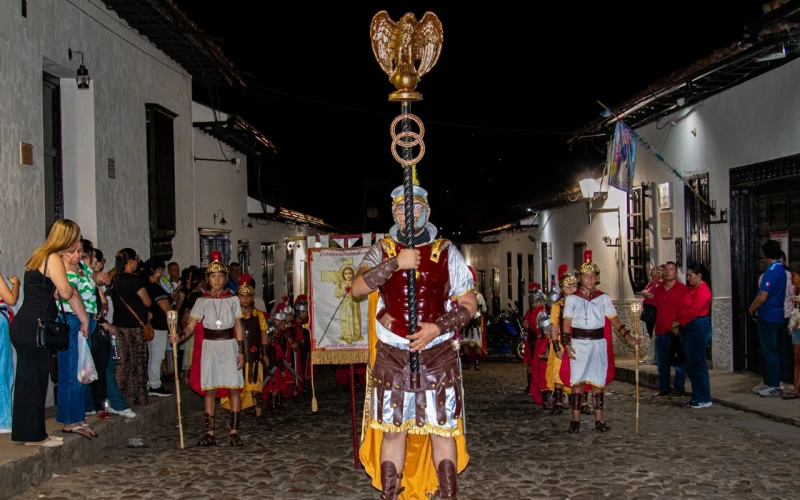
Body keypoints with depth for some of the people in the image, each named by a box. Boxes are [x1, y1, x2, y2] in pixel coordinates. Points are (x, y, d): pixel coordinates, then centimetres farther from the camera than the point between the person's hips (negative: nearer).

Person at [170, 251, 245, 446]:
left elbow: (238, 327, 5)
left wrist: (241, 352, -1)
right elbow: (191, 326, -4)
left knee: (233, 388, -4)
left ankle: (234, 432, 1)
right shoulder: (202, 301, 3)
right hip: (209, 347, 0)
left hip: (229, 346, 0)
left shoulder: (232, 299, 4)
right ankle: (210, 433, 6)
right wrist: (179, 337, -24)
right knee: (209, 390, 1)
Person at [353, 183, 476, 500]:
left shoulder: (446, 252, 2)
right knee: (392, 430, 6)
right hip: (391, 357, 1)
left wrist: (438, 327, -15)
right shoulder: (382, 250, 5)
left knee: (442, 430, 2)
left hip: (438, 355, -1)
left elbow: (469, 304, 1)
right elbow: (357, 288, -10)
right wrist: (396, 263, -19)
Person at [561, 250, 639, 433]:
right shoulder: (572, 299, 2)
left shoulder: (603, 298, 6)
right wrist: (567, 345, -10)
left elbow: (615, 320, 2)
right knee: (578, 381, -1)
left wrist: (628, 337, -9)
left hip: (598, 345, 1)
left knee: (597, 382, 5)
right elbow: (566, 325, 0)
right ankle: (575, 420, 3)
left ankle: (599, 419, 12)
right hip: (578, 344, -1)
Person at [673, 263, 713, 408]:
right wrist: (678, 324, 3)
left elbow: (693, 311, -19)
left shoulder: (703, 290, -13)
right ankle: (697, 397, 18)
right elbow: (683, 308, 15)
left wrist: (678, 323, -10)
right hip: (687, 329, 10)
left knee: (697, 364, -6)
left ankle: (704, 399, 1)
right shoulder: (691, 289, 16)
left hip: (698, 328, -10)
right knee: (690, 365, 11)